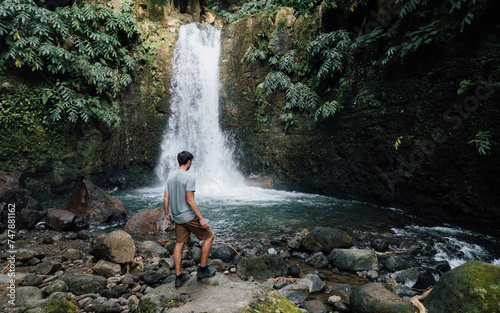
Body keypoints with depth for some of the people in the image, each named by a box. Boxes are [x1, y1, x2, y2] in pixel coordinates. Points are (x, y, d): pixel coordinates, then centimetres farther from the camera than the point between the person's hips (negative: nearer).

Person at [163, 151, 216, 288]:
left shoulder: (170, 177, 7)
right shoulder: (190, 177, -16)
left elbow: (165, 198, 8)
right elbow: (190, 200, -21)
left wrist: (167, 213, 22)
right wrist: (201, 218, -18)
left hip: (177, 217, 8)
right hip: (189, 216, -8)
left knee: (179, 244, 13)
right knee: (209, 236, 8)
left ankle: (178, 277, 19)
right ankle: (203, 269, 13)